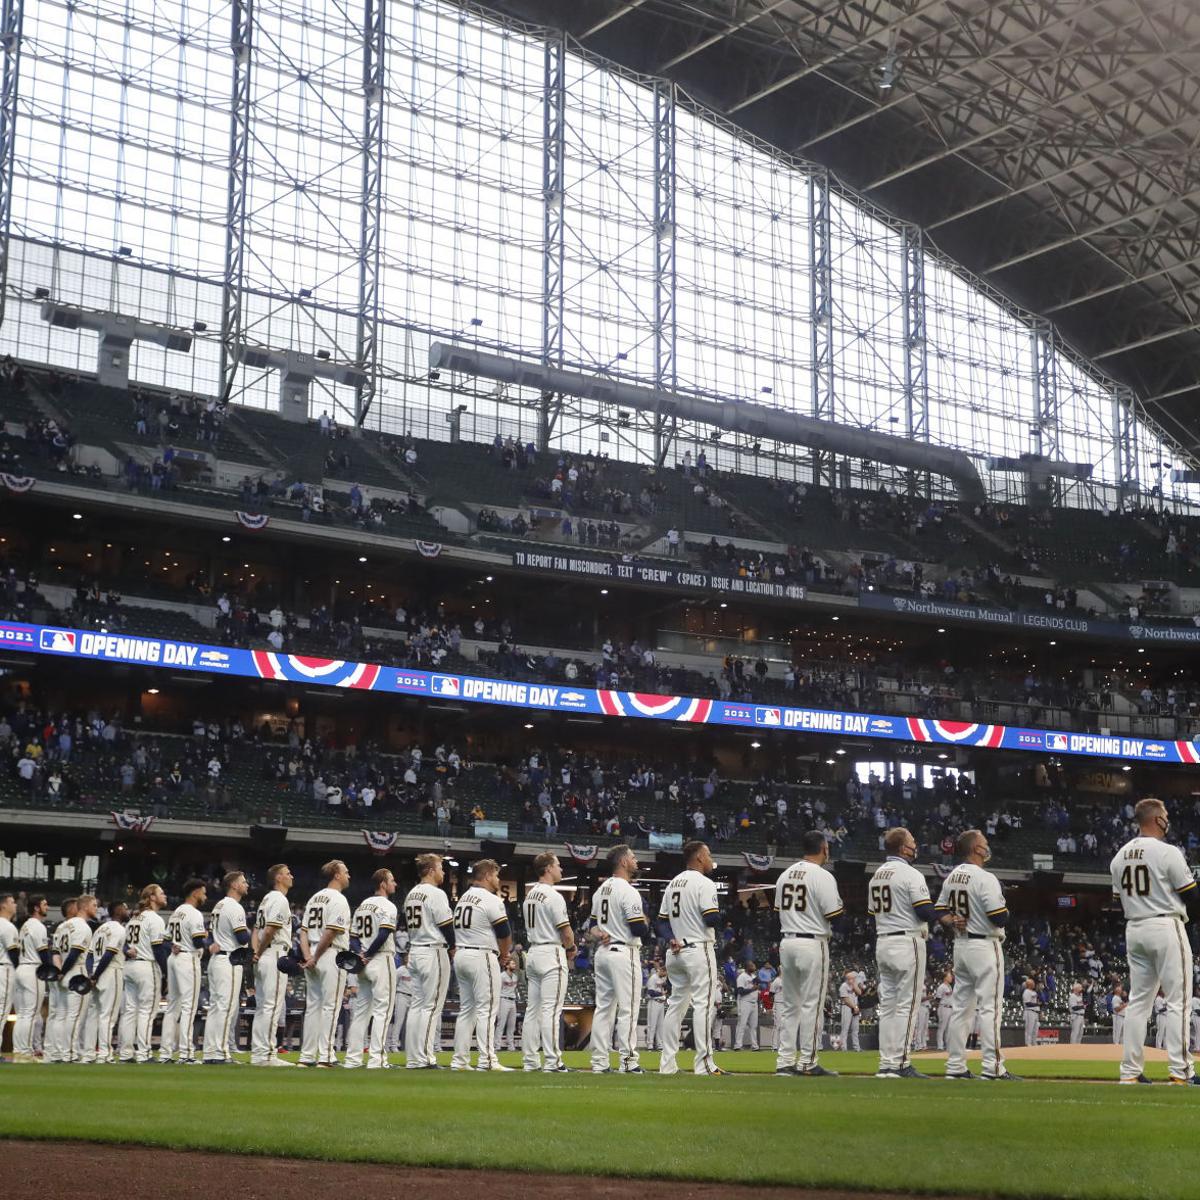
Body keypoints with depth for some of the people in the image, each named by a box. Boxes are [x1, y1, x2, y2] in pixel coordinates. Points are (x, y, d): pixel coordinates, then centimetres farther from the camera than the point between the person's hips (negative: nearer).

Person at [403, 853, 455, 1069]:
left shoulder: (410, 895, 14)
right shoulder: (436, 894, -12)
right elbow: (446, 925, -13)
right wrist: (452, 947, 4)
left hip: (414, 952, 8)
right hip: (434, 952, -8)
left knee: (417, 1005, 10)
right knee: (431, 1006, -5)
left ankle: (412, 1059, 10)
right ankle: (425, 1058, -8)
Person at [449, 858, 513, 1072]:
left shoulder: (462, 899, 14)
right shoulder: (491, 900, -10)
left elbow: (460, 931, 15)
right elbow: (505, 933, -9)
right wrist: (504, 955, 10)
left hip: (460, 955, 8)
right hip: (482, 957, -8)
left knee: (466, 1009, 11)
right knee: (486, 1010, -7)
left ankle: (460, 1060, 10)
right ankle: (486, 1060, -11)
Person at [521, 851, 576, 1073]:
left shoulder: (530, 895, 13)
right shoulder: (553, 896, -13)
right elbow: (566, 932, -15)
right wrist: (571, 949, 6)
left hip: (533, 952, 9)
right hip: (552, 954, -9)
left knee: (532, 1009, 8)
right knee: (551, 1010, -9)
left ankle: (531, 1061, 10)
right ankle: (552, 1062, -10)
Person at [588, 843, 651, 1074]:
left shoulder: (600, 890, 14)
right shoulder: (628, 891, -13)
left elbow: (593, 925, 19)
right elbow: (640, 931, -17)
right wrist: (646, 922, 4)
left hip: (602, 952, 8)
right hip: (624, 952, -8)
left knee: (603, 1007, 8)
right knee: (628, 1009, -5)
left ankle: (599, 1062, 8)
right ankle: (628, 1061, -6)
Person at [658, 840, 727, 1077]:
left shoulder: (673, 883, 15)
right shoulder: (704, 883, -11)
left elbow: (662, 920, 12)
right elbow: (712, 919, -19)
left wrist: (672, 939, -1)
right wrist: (717, 912, 2)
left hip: (675, 951, 8)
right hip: (699, 949, -8)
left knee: (676, 1004, 11)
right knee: (704, 1004, -8)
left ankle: (667, 1063, 11)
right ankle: (704, 1063, -11)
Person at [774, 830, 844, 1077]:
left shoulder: (785, 875, 11)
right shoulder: (822, 876, -11)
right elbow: (835, 916, -12)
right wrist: (841, 906, 8)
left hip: (786, 942, 7)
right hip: (813, 944, -7)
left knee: (788, 1004, 11)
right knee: (812, 1004, -2)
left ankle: (785, 1061, 10)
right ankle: (808, 1063, 0)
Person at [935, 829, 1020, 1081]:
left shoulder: (951, 878, 10)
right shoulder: (985, 879, -16)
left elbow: (940, 909, 17)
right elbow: (1000, 918, -20)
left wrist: (952, 921, 1)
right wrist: (1004, 907, 1)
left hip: (960, 945, 8)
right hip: (985, 946, -8)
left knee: (962, 1006, 10)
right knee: (990, 1006, -7)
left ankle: (955, 1067, 11)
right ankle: (992, 1067, -9)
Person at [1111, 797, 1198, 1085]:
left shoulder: (1119, 857, 9)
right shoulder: (1168, 852, -11)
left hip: (1133, 930, 7)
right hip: (1165, 926, -7)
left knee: (1138, 1000, 9)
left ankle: (1131, 1071, 6)